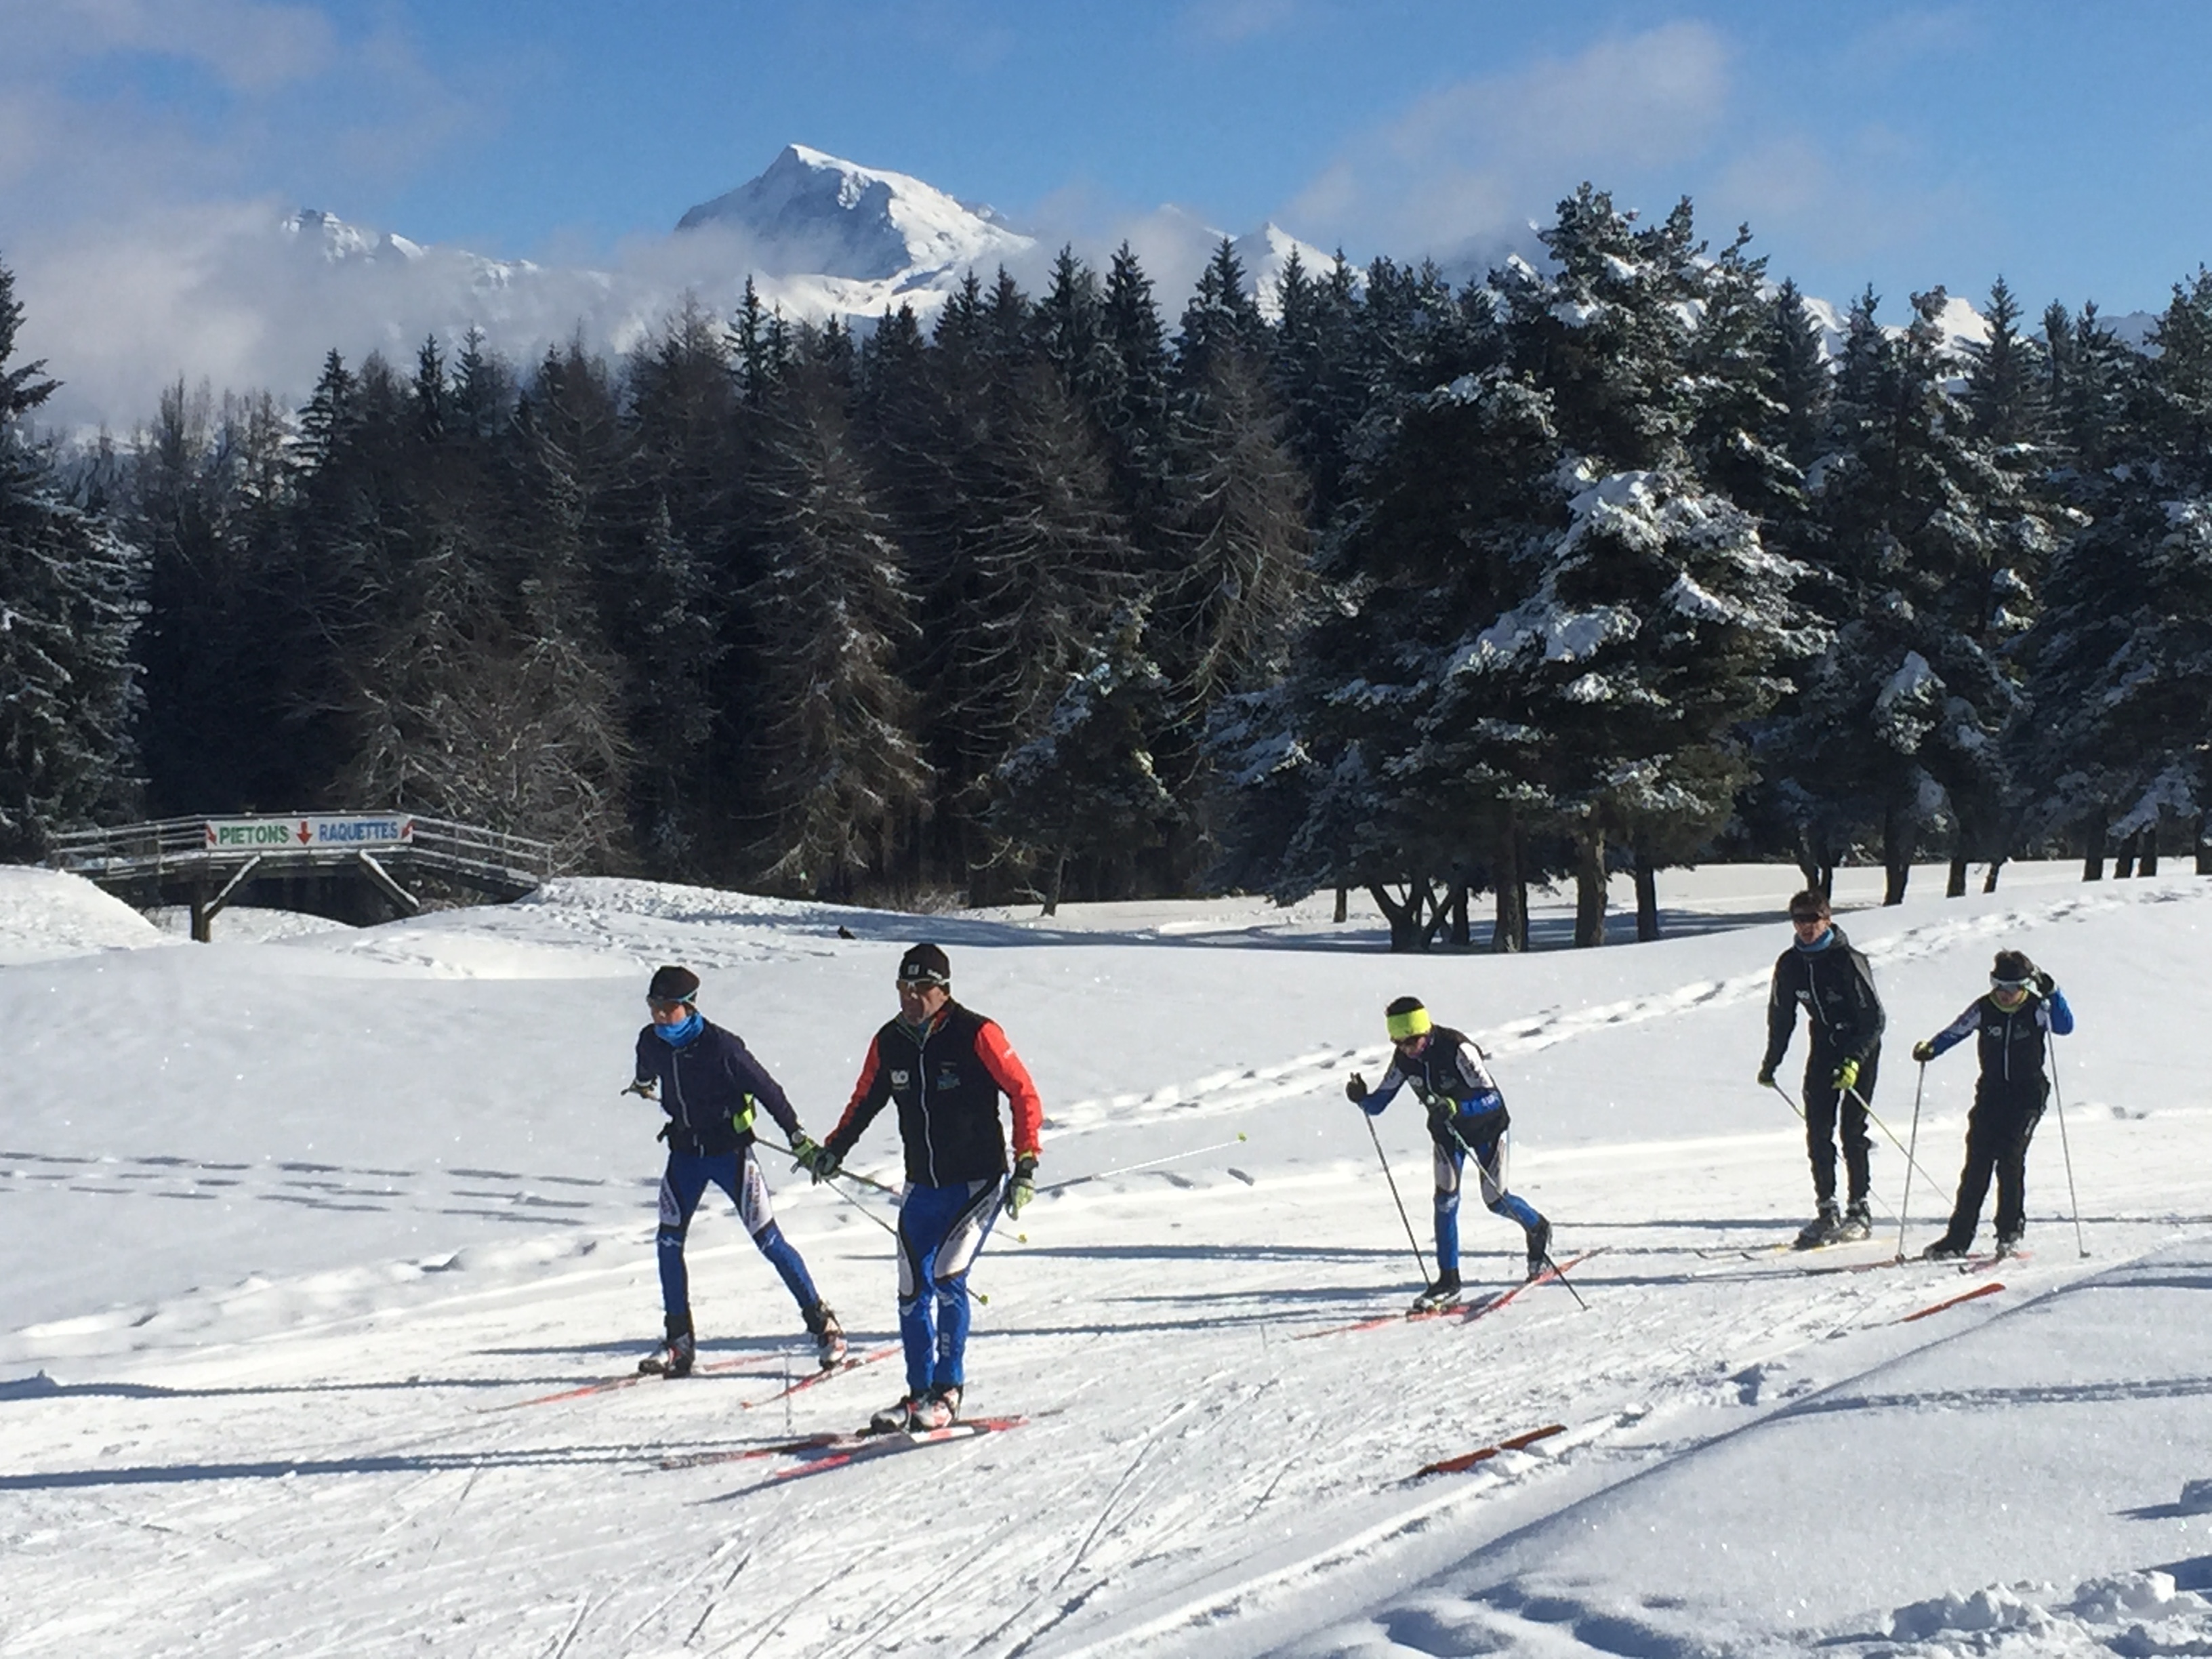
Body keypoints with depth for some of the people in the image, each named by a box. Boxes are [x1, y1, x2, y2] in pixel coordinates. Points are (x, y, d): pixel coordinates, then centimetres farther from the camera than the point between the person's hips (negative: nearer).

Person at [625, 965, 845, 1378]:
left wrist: (796, 1134, -11)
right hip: (685, 1152, 5)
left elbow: (764, 1087, -14)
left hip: (729, 1150, -5)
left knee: (768, 1239, -5)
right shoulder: (651, 1042, -5)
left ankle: (822, 1323, 5)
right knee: (668, 1241, 0)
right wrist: (644, 1085, 43)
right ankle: (679, 1342, 11)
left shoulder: (720, 1045, -23)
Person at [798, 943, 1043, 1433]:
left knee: (947, 1278, -17)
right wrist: (833, 1150, 13)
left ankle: (947, 1391, -6)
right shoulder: (889, 1043, 3)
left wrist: (1026, 1164, -13)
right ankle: (919, 1393, 19)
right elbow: (865, 1101, 20)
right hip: (921, 1187, 5)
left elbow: (1024, 1095, -9)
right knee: (913, 1292, 5)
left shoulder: (976, 1034, -13)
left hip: (977, 1183, -5)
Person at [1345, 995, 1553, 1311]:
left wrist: (1454, 1107, -52)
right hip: (1446, 1131, 4)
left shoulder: (1457, 1048, -33)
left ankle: (1538, 1230, 34)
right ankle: (1448, 1280, -3)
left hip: (1486, 1123, -4)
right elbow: (1378, 1103, -11)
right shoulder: (1404, 1058, -16)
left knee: (1495, 1201, 2)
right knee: (1445, 1199, -8)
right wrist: (1362, 1098, -33)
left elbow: (1491, 1098, -36)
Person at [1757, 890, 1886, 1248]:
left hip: (1860, 1051, -5)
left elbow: (1874, 1017, -18)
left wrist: (1854, 1061, -27)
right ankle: (1826, 1212, 4)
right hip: (1823, 1048, 5)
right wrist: (1770, 1063, 8)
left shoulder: (1848, 961, -19)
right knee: (1817, 1132, -2)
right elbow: (1781, 1016, 10)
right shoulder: (1790, 964, -2)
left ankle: (1859, 1212, 1)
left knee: (1852, 1131, -8)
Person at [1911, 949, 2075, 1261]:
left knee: (2010, 1159, -16)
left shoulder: (2036, 1009, -5)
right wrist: (1930, 1048, -11)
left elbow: (2065, 1026, -20)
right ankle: (1958, 1238, -1)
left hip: (2027, 1095, -2)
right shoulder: (1983, 1009, 1)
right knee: (1977, 1164, -3)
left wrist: (2051, 992, -31)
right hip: (1991, 1092, 2)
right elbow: (1954, 1033, 6)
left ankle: (2011, 1232, -4)